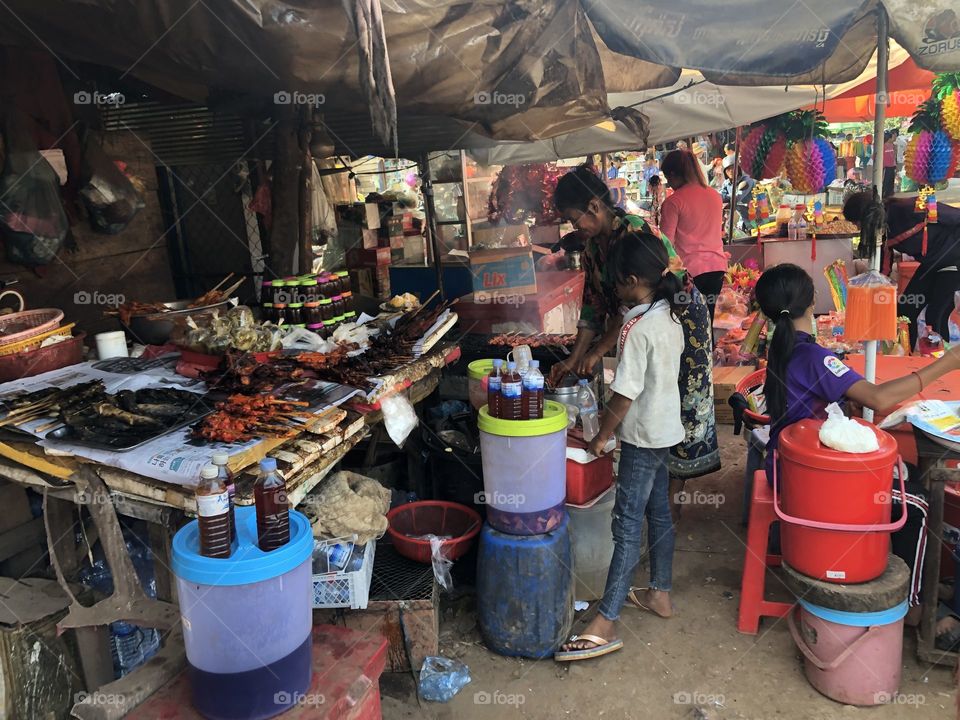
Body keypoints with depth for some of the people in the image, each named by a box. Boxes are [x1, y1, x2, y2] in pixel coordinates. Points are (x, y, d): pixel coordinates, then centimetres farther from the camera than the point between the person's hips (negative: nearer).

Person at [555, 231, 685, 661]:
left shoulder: (637, 328, -24)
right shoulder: (670, 316, 4)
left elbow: (624, 395, -23)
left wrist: (602, 436, -10)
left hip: (642, 438, -10)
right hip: (666, 429, 10)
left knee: (627, 526, -6)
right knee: (658, 513, 19)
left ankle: (606, 624, 0)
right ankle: (659, 594, 35)